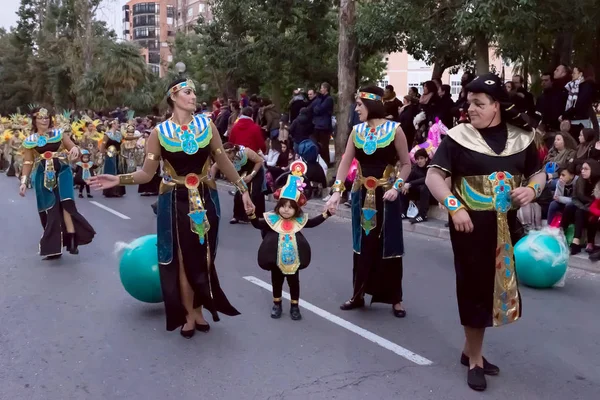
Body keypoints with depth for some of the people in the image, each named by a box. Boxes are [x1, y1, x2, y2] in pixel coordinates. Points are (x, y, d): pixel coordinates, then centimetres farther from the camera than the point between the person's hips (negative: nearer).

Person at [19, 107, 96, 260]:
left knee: (66, 203, -15)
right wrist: (24, 181, -1)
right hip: (44, 176, 1)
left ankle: (72, 240, -14)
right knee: (49, 210, 2)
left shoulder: (58, 134, 5)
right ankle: (53, 247, 9)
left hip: (62, 172, -1)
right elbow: (28, 162, 7)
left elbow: (73, 148, 3)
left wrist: (75, 149, -22)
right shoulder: (30, 140, 7)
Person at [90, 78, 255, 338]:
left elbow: (223, 162, 4)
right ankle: (189, 314, 22)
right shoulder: (160, 132, -7)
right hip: (175, 202, -2)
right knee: (183, 259, 7)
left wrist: (243, 189, 4)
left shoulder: (206, 125, -2)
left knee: (204, 257, 10)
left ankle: (199, 309, 27)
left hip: (205, 199, 2)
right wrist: (119, 179, -22)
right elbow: (147, 173, -7)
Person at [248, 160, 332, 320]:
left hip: (293, 259, 1)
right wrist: (252, 215, -30)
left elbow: (312, 223, 11)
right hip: (276, 259, -1)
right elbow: (258, 224, -11)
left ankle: (295, 306, 25)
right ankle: (276, 304, 31)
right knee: (276, 281, 13)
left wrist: (325, 214, 2)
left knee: (294, 281, 10)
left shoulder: (299, 220, -1)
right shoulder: (272, 219, -8)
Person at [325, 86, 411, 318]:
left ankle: (395, 299, 16)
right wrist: (336, 192, -12)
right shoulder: (357, 131, 3)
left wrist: (396, 187, -16)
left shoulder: (394, 130, -7)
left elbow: (406, 164, -2)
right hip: (361, 195, 3)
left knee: (388, 245, 4)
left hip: (385, 196, -3)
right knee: (362, 245, 11)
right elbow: (345, 163, -2)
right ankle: (358, 294, 23)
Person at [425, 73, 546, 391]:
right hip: (470, 224, -4)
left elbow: (538, 173, 14)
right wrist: (454, 207, -24)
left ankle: (469, 350, 33)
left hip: (505, 225, 5)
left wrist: (532, 189, -8)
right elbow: (433, 176, -12)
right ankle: (475, 359, 21)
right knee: (474, 287, 3)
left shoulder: (520, 137, 3)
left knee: (497, 285, 14)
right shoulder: (458, 136, -8)